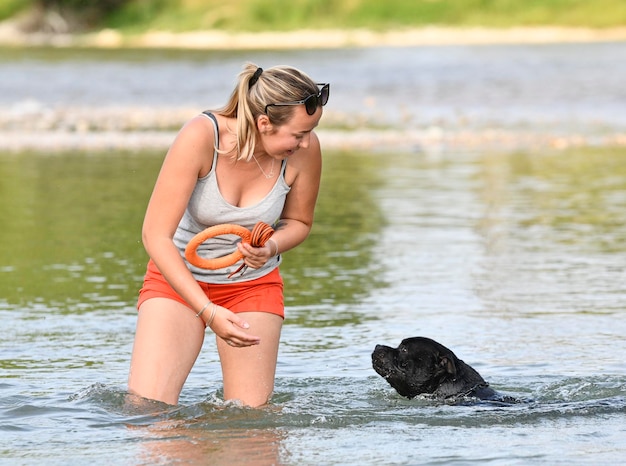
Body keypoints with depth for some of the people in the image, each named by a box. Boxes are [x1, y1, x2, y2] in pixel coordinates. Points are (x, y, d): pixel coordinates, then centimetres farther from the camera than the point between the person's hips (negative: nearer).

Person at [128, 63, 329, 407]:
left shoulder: (305, 149, -17)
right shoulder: (200, 137, -27)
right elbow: (155, 236, -25)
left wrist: (270, 248, -20)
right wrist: (207, 311, -32)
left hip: (253, 285, 3)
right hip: (178, 276, -2)